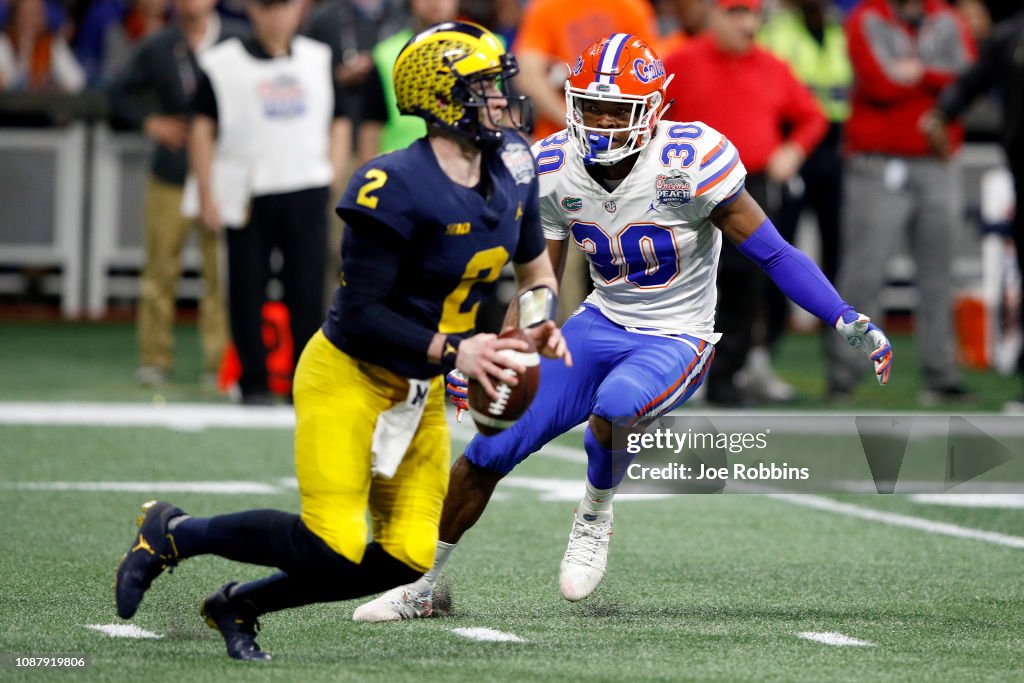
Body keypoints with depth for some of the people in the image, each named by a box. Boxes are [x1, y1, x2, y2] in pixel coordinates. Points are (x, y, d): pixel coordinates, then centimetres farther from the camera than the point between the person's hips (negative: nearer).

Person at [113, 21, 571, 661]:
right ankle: (174, 533, 8)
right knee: (331, 549, -17)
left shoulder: (511, 166, 0)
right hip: (349, 376, -8)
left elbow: (536, 266, 17)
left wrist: (540, 325, -2)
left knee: (408, 559, -1)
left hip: (420, 390, 8)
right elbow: (360, 317, -21)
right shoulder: (398, 189, -24)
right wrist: (453, 351, -22)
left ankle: (240, 604, 18)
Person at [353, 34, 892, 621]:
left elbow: (774, 253, -17)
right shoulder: (554, 169, -5)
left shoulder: (689, 163, -22)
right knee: (489, 450, -4)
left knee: (611, 410, -37)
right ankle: (421, 587, 16)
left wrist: (847, 321, -25)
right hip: (601, 325, 5)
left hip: (676, 341, -5)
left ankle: (595, 519, -4)